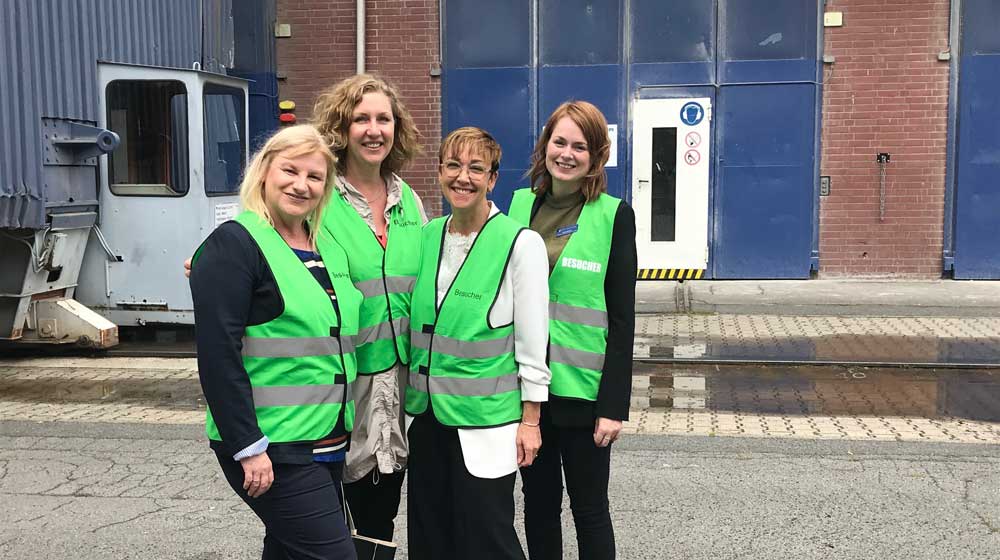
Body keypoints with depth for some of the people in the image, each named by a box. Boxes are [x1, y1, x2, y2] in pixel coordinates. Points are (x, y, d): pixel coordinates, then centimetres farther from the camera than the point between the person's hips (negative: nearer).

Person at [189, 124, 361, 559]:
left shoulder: (329, 248, 12)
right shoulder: (233, 245, -11)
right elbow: (217, 354, -17)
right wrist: (248, 447, -19)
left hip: (329, 441, 8)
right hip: (273, 448, -7)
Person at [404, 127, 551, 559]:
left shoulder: (520, 243, -11)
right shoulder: (427, 236, 6)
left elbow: (532, 340, -9)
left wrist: (530, 420, -9)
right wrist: (411, 393, 16)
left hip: (484, 418, -6)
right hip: (427, 412, 6)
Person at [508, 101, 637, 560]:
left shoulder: (613, 215, -7)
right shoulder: (520, 204, 6)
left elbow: (622, 318, -8)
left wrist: (614, 404, -12)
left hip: (581, 388, -4)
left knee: (589, 509, 8)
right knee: (538, 502, 16)